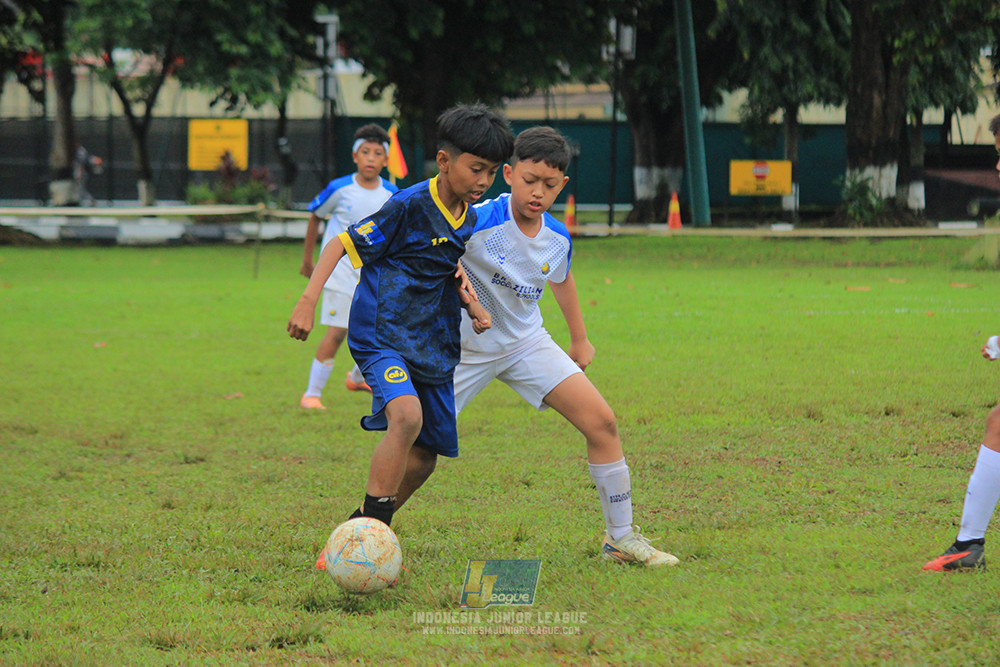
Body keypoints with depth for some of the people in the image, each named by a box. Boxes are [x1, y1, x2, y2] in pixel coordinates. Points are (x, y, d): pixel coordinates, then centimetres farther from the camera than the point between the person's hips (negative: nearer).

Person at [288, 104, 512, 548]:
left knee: (426, 452, 7)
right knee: (407, 416, -32)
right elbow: (343, 244, -10)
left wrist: (470, 303, 6)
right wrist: (308, 302, -18)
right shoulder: (410, 206, -14)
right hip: (382, 333, -8)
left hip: (433, 344, 8)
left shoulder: (469, 219, 9)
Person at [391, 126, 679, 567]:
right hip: (464, 347, -5)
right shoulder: (480, 222, -26)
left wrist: (579, 338, 27)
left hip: (525, 341, 5)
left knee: (601, 422, -6)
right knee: (420, 452, -11)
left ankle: (621, 538, 5)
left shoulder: (558, 238, -5)